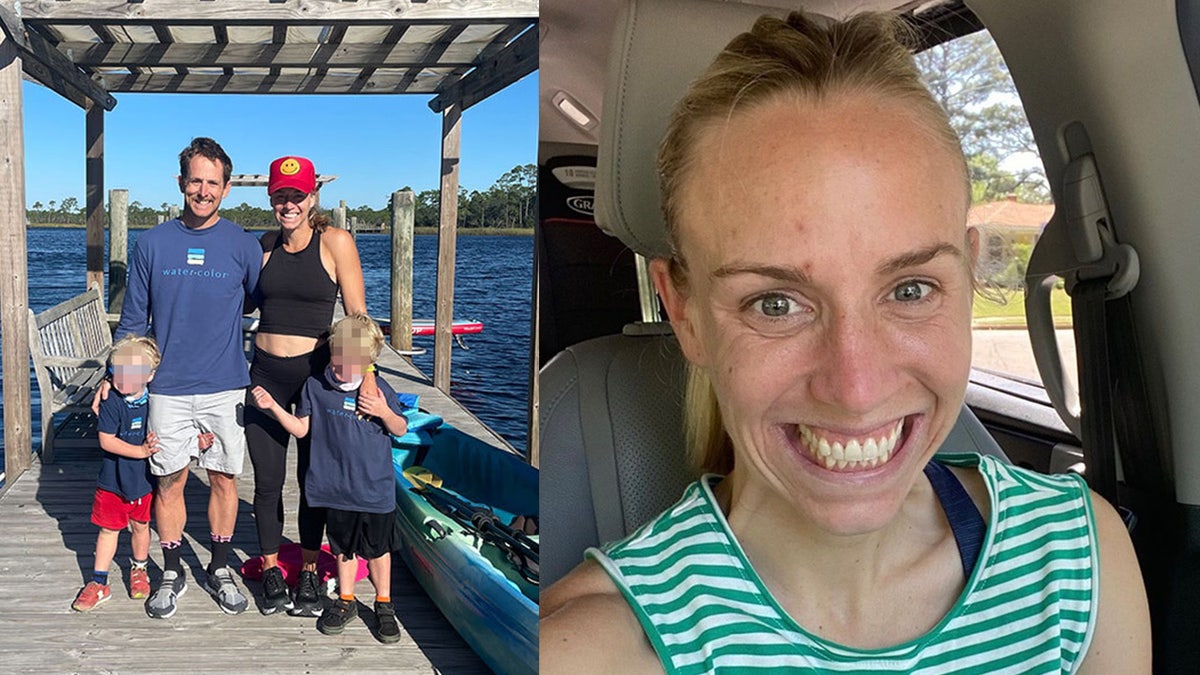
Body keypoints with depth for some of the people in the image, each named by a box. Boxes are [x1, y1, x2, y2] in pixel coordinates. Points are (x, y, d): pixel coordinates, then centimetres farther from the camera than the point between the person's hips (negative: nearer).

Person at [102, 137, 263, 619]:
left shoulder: (243, 245, -1)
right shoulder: (152, 243, 1)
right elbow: (133, 319, 8)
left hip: (225, 387, 0)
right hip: (168, 388, 0)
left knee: (224, 478, 7)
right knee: (169, 481, 6)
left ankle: (219, 570, 24)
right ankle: (172, 574, 23)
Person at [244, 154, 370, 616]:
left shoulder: (335, 242, -7)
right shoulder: (265, 245, 6)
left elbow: (357, 315, -9)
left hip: (316, 370, -3)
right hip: (266, 372, 3)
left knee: (312, 479, 8)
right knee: (267, 481, 8)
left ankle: (309, 575, 24)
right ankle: (271, 572, 25)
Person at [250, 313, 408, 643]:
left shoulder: (380, 390, -7)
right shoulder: (316, 386, -2)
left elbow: (401, 430, 1)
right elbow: (301, 429, 4)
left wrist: (384, 412, -19)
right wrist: (272, 406, -7)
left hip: (376, 489, -1)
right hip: (336, 488, 2)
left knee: (377, 548, 10)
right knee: (343, 546, 16)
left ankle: (383, 603, 28)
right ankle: (346, 601, 34)